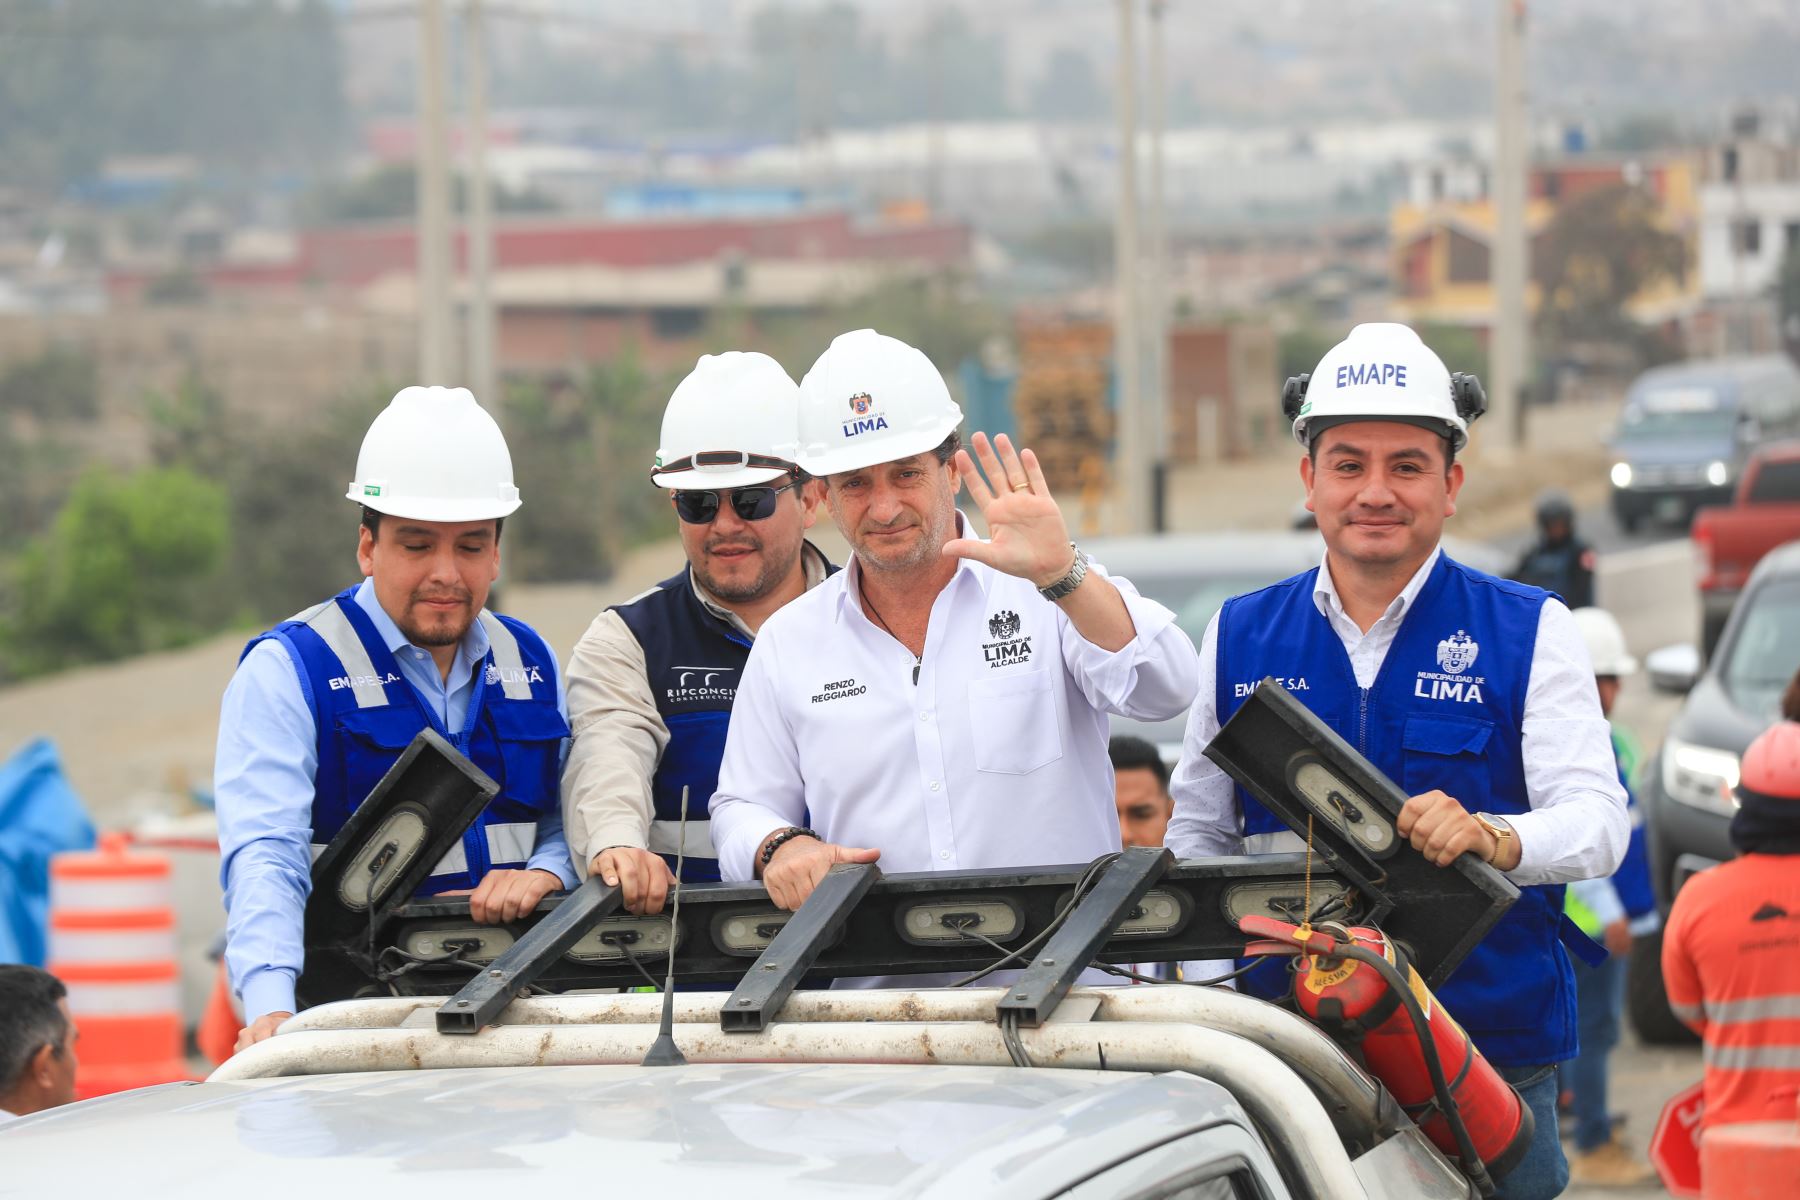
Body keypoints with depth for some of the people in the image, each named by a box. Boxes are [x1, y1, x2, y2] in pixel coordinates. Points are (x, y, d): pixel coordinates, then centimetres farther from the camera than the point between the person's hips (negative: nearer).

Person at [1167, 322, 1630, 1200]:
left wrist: (1494, 838, -30)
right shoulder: (1240, 637, 12)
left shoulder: (1530, 633, 4)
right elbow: (1196, 832, 18)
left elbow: (1598, 821, -8)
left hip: (1491, 1054, -2)